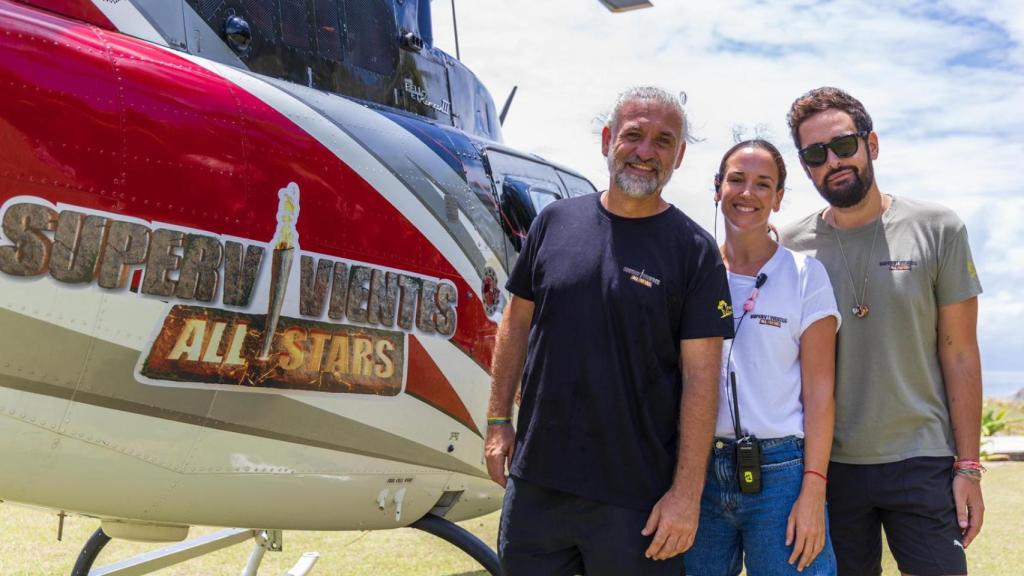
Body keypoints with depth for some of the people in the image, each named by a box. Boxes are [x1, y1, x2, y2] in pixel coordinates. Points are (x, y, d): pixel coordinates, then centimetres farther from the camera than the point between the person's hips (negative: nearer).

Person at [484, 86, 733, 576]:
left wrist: (687, 492, -11)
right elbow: (517, 322, 11)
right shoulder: (555, 221, 3)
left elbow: (700, 377, -8)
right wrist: (498, 419, 8)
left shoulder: (694, 251, -6)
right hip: (535, 480, 3)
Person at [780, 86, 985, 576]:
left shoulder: (938, 229, -2)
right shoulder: (791, 247, 1)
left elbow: (959, 354, -1)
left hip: (923, 462, -1)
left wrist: (968, 466, -4)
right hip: (828, 463, 1)